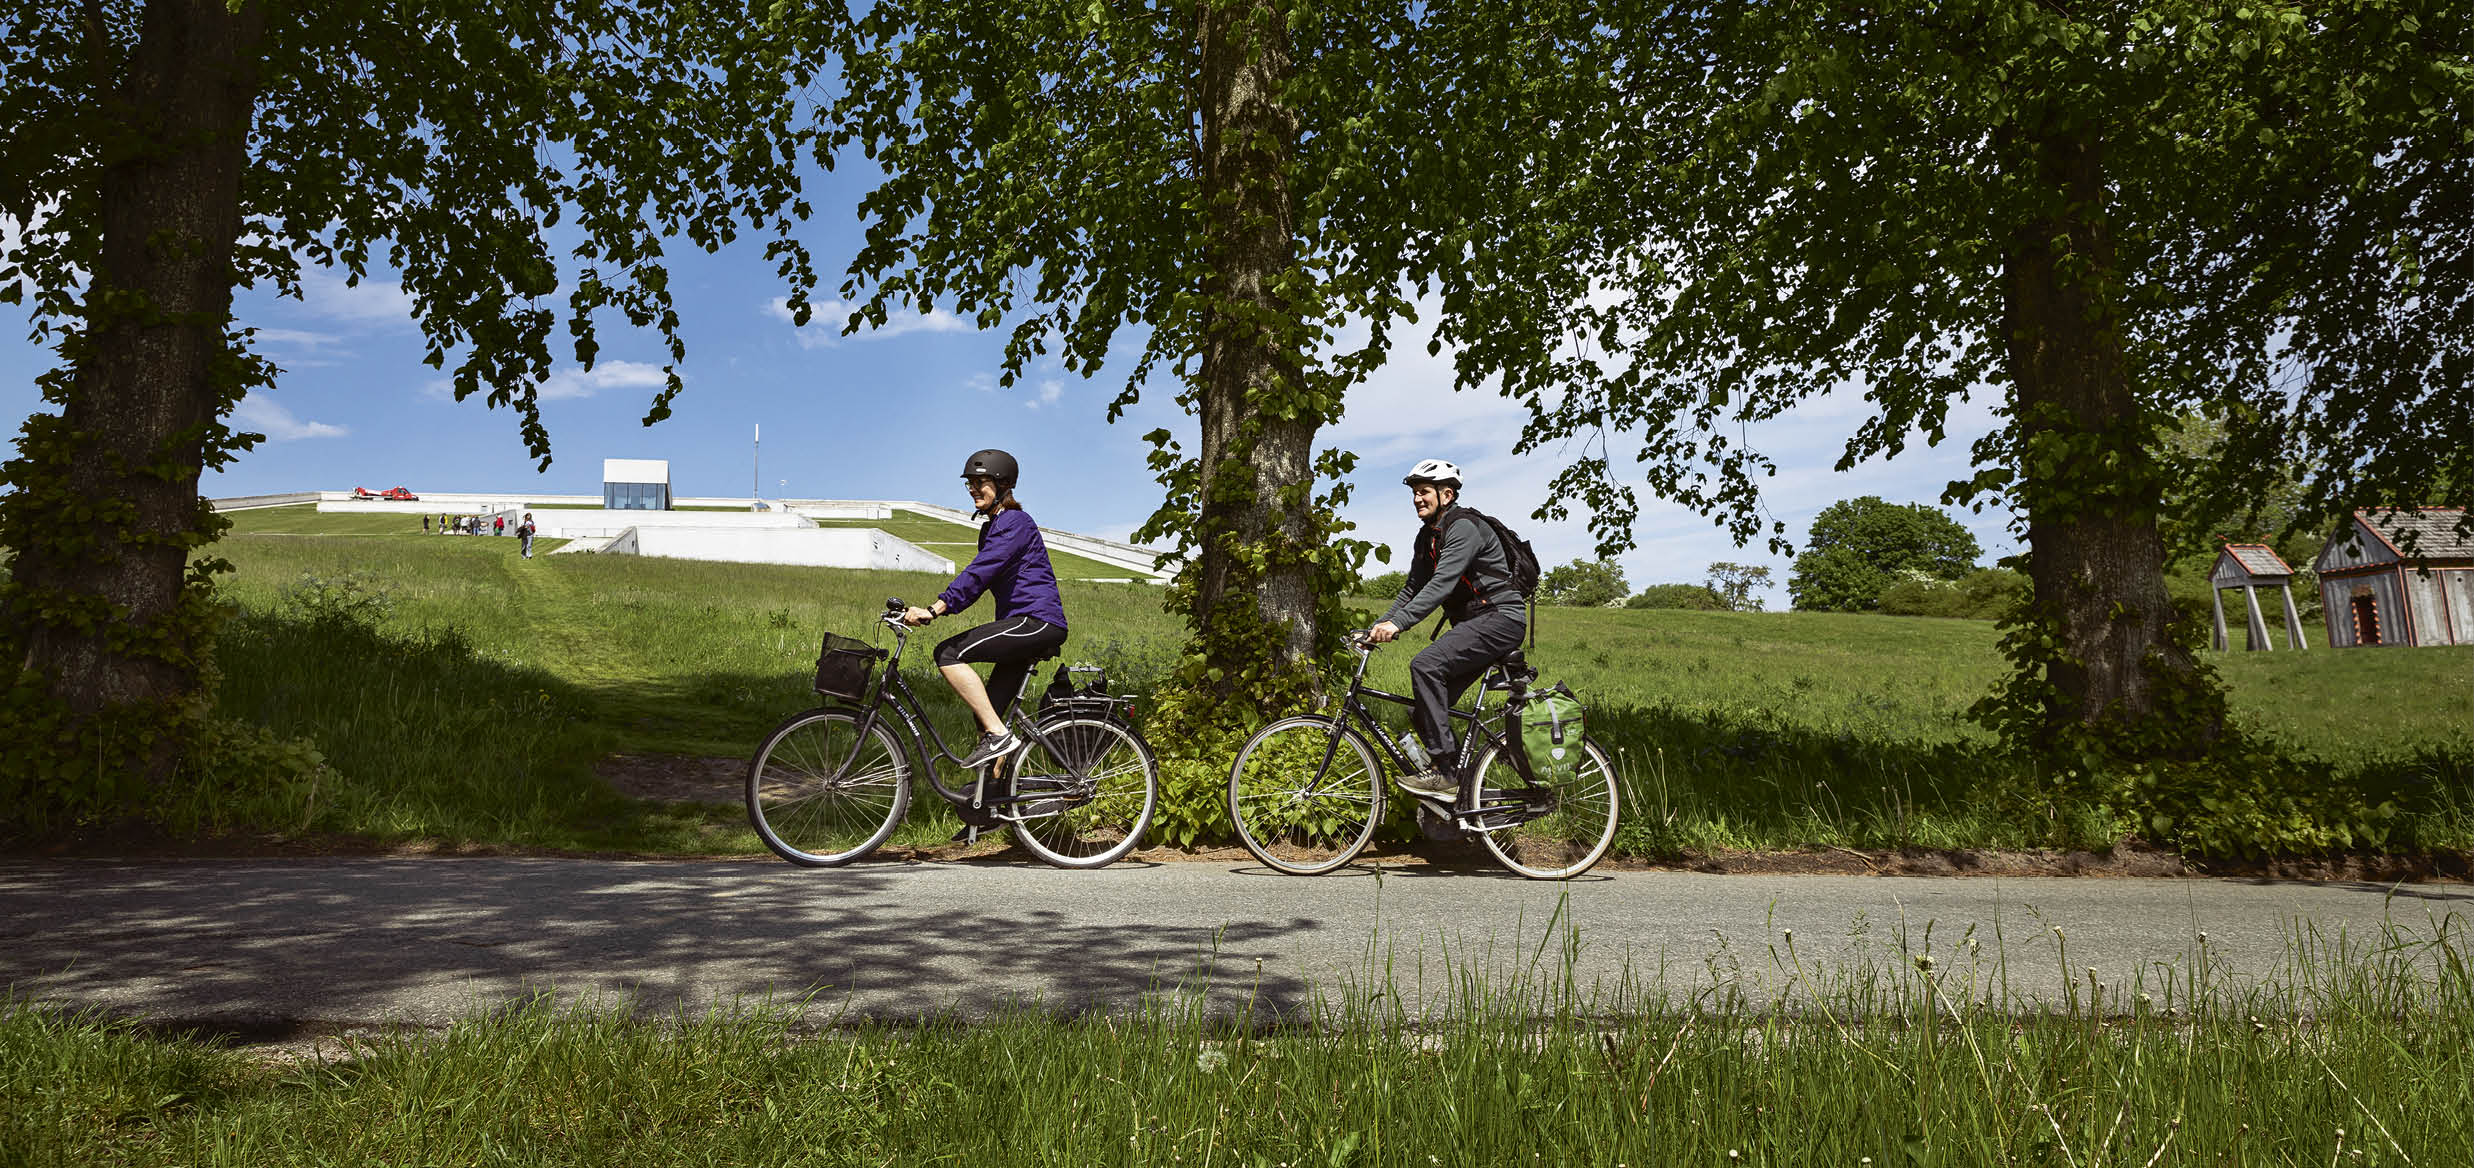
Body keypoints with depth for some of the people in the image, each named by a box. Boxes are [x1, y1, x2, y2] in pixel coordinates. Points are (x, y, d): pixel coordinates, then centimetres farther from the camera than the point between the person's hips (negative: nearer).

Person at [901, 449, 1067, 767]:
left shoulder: (1015, 522, -10)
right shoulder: (994, 526, 21)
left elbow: (979, 572, -21)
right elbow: (978, 578, 21)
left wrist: (933, 609, -28)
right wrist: (935, 609, 10)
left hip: (1038, 622, -10)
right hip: (1023, 625, 10)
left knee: (948, 654, -16)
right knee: (987, 714, 5)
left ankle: (999, 735, -17)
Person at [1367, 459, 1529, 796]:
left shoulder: (1464, 527, -15)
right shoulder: (1428, 536, 15)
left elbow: (1442, 583, -27)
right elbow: (1414, 588, 16)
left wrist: (1398, 623, -35)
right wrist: (1377, 627, 4)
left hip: (1500, 617, -10)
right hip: (1473, 622, 10)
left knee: (1425, 665, -27)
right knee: (1421, 711, 1)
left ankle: (1444, 771, -24)